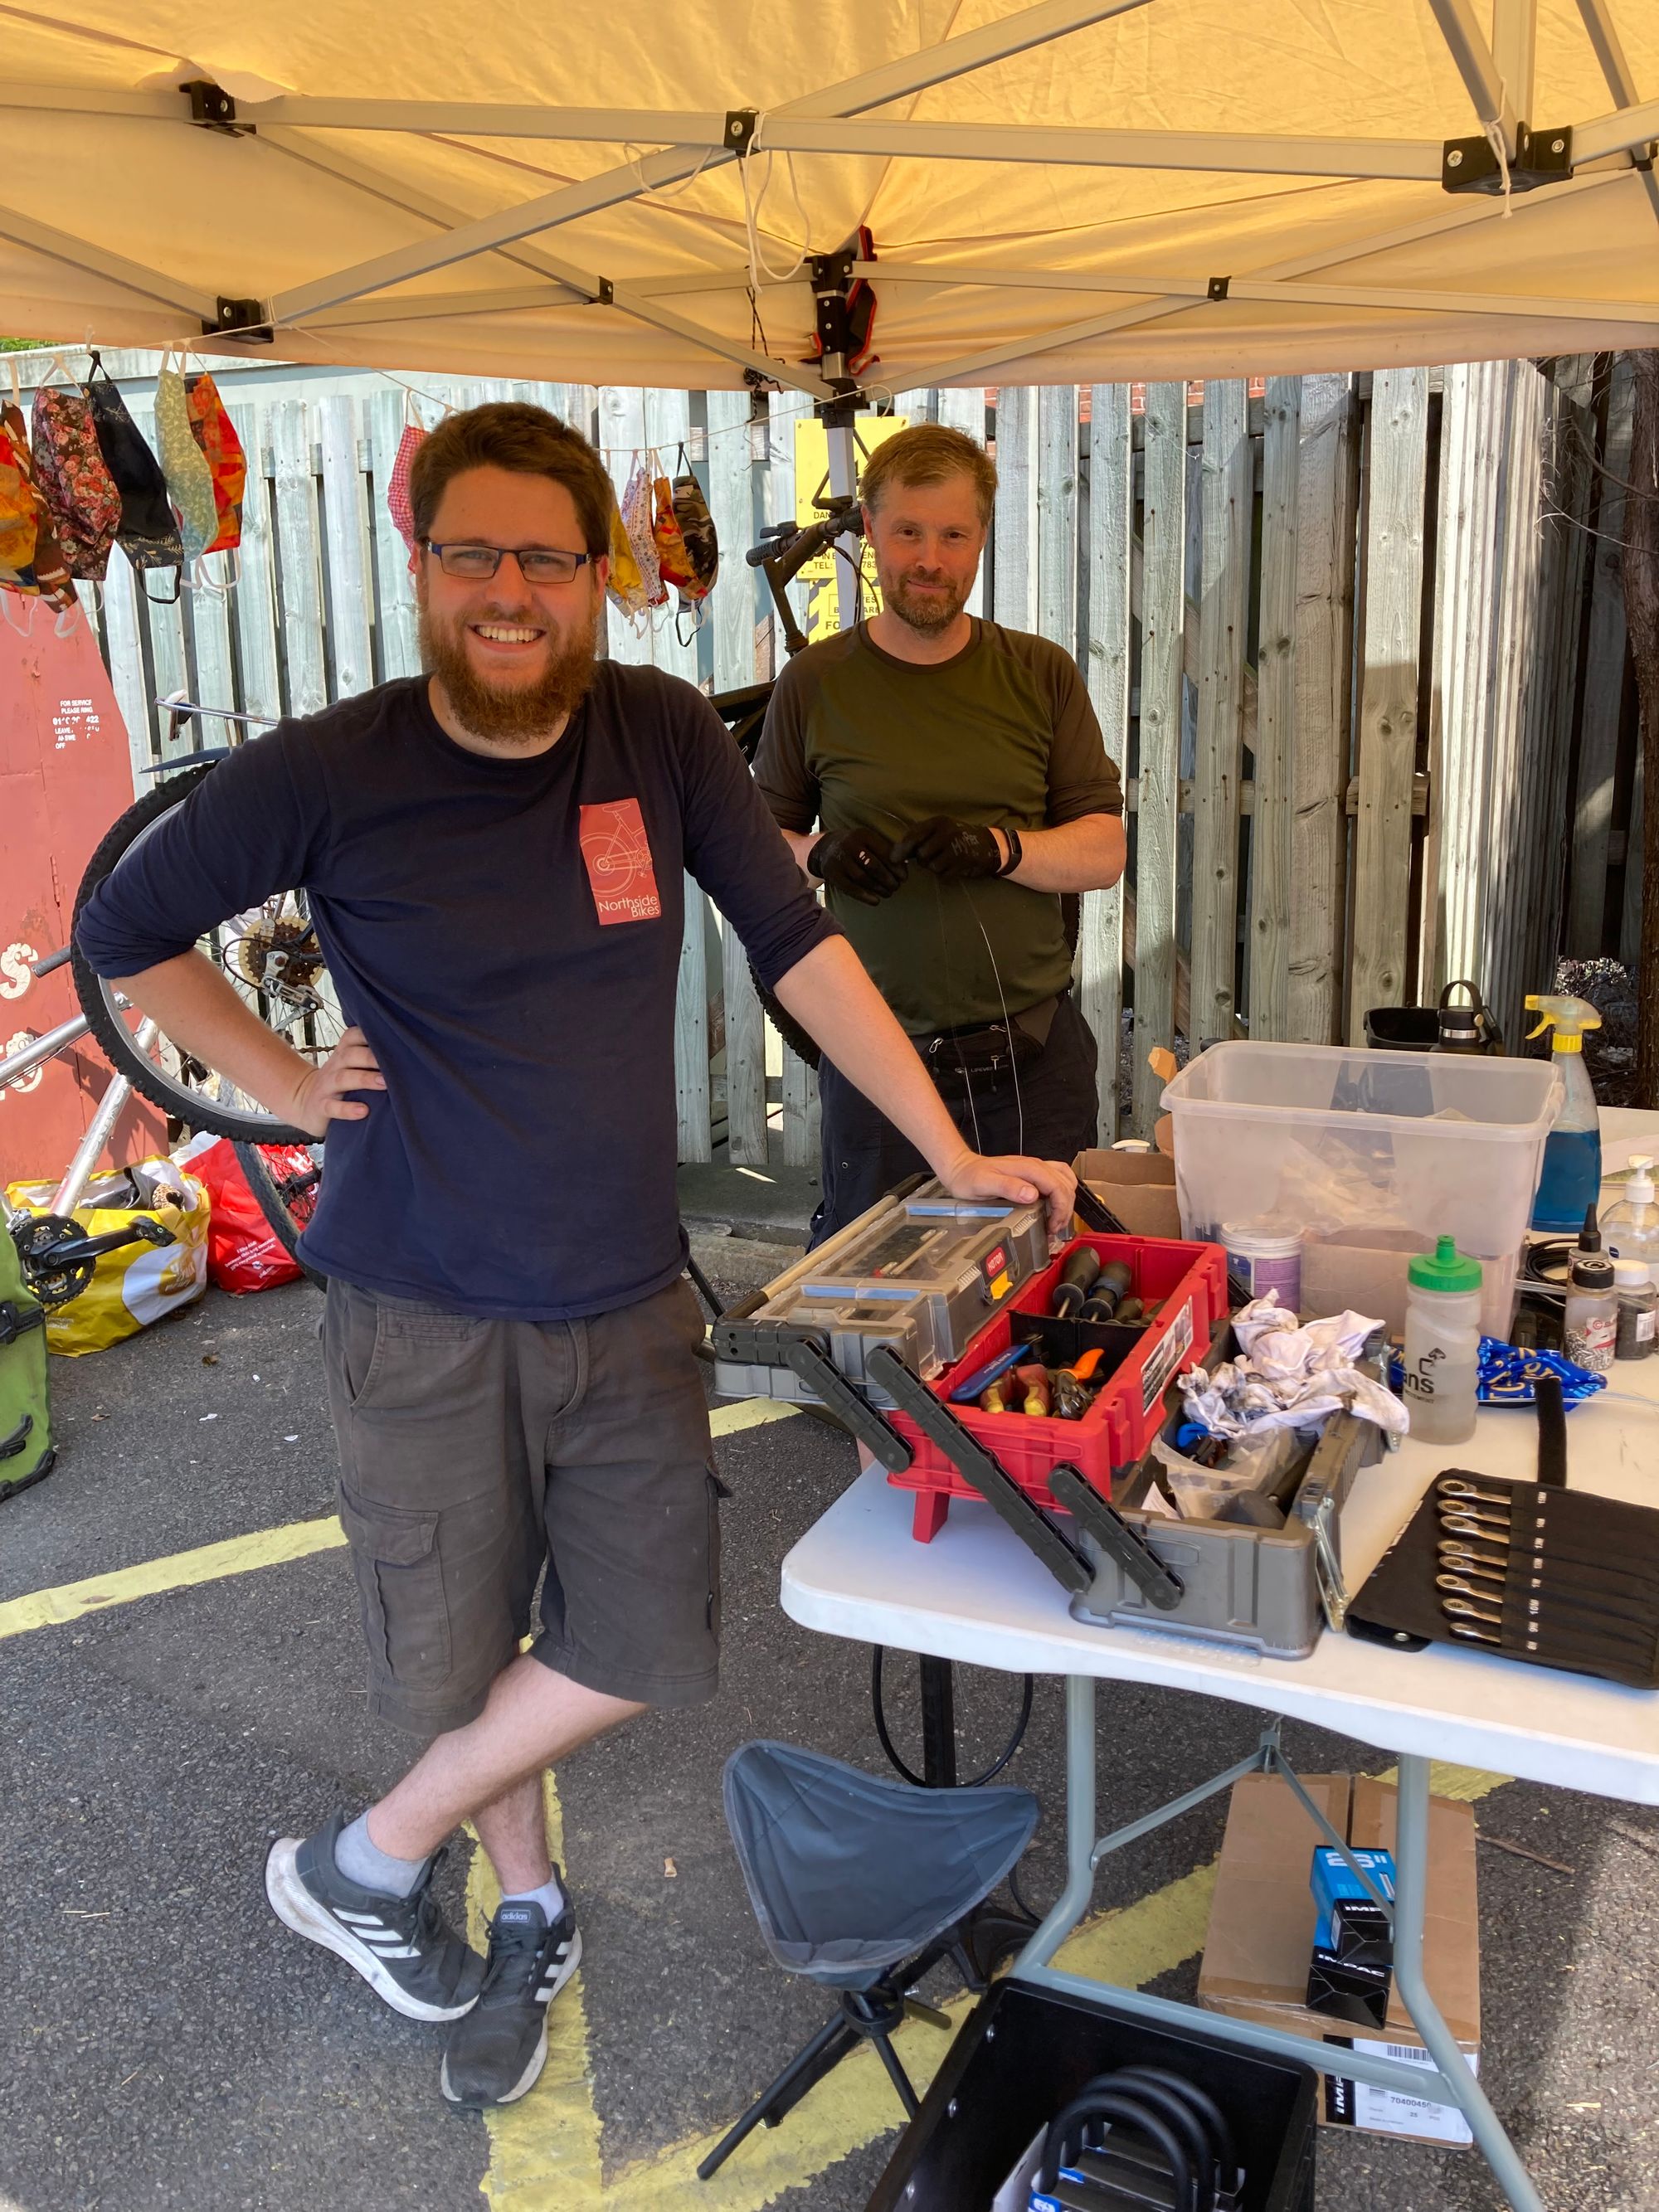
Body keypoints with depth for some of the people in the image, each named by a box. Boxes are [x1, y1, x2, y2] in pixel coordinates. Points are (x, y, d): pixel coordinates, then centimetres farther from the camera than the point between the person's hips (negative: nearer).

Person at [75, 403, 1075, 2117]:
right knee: (468, 1648, 11)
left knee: (640, 1649, 4)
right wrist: (283, 1085, -4)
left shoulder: (661, 738, -3)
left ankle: (367, 1865, 28)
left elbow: (798, 949, 0)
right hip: (422, 1313, -2)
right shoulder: (329, 774, -11)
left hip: (626, 1299, 3)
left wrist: (955, 1157, -3)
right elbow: (123, 927, 3)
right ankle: (532, 1916, 40)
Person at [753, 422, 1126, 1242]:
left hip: (1035, 1051, 1)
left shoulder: (1042, 675, 6)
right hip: (880, 1054, -1)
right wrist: (817, 854, -11)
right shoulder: (815, 683, 3)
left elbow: (1105, 850, 3)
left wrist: (999, 848, -15)